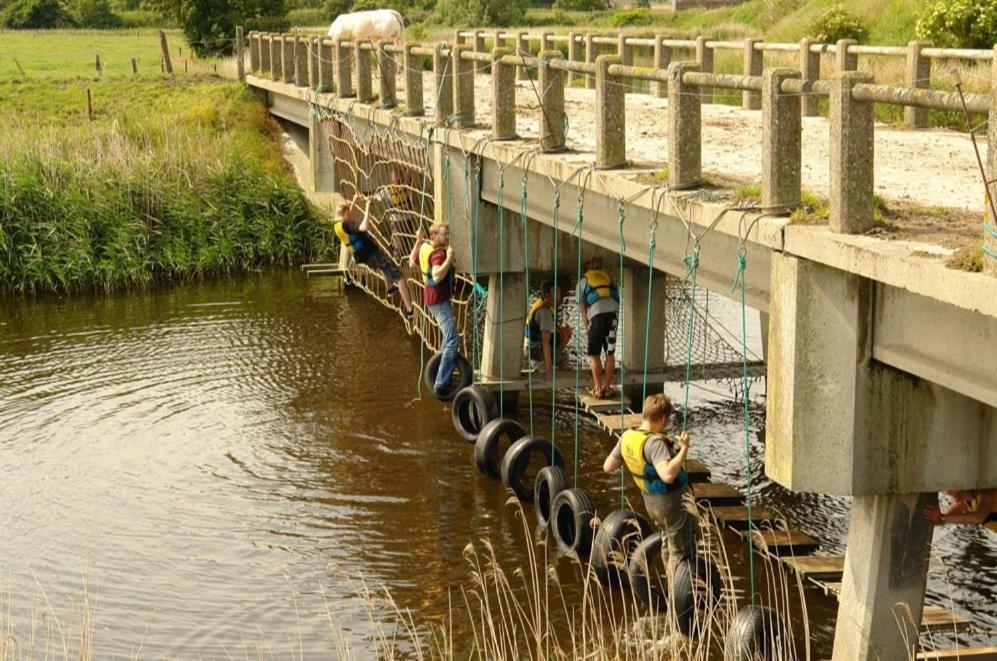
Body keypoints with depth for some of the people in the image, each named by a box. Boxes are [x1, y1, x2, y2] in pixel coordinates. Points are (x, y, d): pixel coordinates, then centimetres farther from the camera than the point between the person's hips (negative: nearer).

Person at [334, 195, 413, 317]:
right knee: (398, 276, -7)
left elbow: (345, 216, 30)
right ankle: (409, 309, -13)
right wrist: (367, 208, -34)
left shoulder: (337, 224, 5)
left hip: (361, 256, 9)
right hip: (372, 252, -9)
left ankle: (390, 287, 54)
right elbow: (364, 227, -43)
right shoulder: (348, 223, -22)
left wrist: (354, 202, 25)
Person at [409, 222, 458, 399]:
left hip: (432, 296, 11)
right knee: (452, 340, -16)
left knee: (447, 334, 28)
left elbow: (412, 262, 24)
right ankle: (441, 385, -21)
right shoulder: (438, 253, -22)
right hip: (439, 298, -11)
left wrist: (417, 241, 23)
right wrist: (449, 258, -37)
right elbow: (437, 276, -36)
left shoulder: (424, 247, 6)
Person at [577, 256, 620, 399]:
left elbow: (583, 310, 13)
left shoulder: (583, 281, 20)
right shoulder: (609, 278, 27)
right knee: (610, 353, 12)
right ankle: (607, 388, 15)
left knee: (594, 354, 9)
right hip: (614, 312, 3)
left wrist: (587, 329, 18)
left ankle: (598, 389, 7)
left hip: (597, 314, -3)